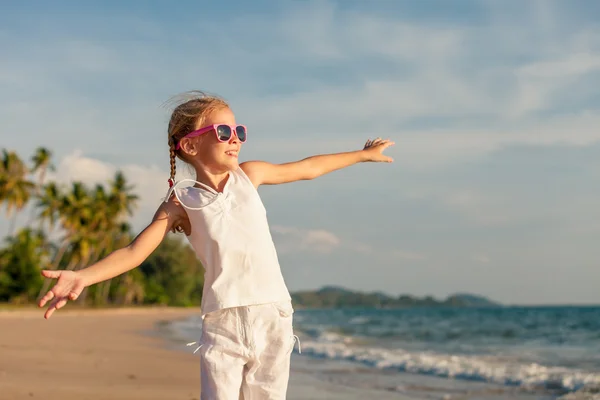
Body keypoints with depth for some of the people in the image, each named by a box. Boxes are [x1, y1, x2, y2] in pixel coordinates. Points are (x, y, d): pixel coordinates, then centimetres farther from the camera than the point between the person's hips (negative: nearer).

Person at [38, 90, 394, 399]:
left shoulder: (249, 175, 10)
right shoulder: (181, 204, 1)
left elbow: (306, 169, 23)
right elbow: (134, 251, -7)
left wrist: (363, 154, 32)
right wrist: (82, 277, -24)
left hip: (273, 317, 3)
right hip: (223, 324, -3)